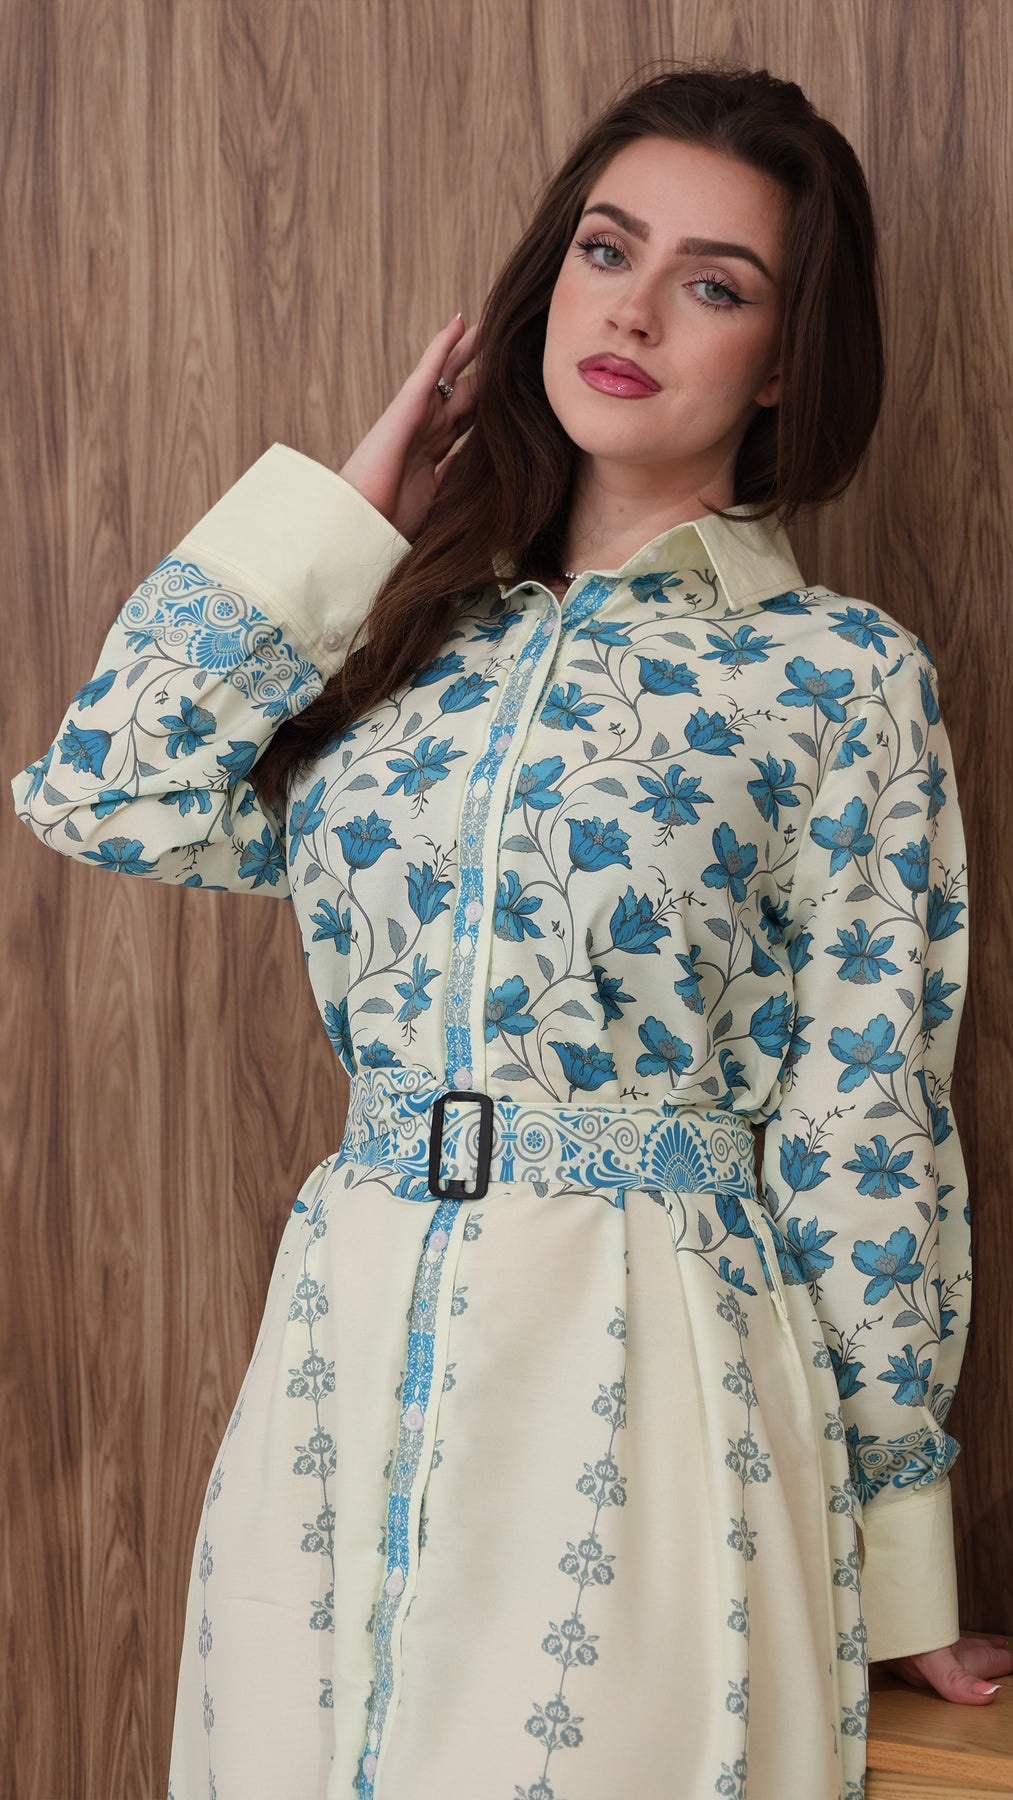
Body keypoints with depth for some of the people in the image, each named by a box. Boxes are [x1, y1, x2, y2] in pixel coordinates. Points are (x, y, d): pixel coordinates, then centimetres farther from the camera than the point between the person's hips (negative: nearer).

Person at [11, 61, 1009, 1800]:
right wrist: (353, 510, 4)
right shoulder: (419, 639, 10)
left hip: (649, 1371, -4)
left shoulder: (839, 676, -2)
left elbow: (863, 1130, -2)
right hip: (349, 1351, 4)